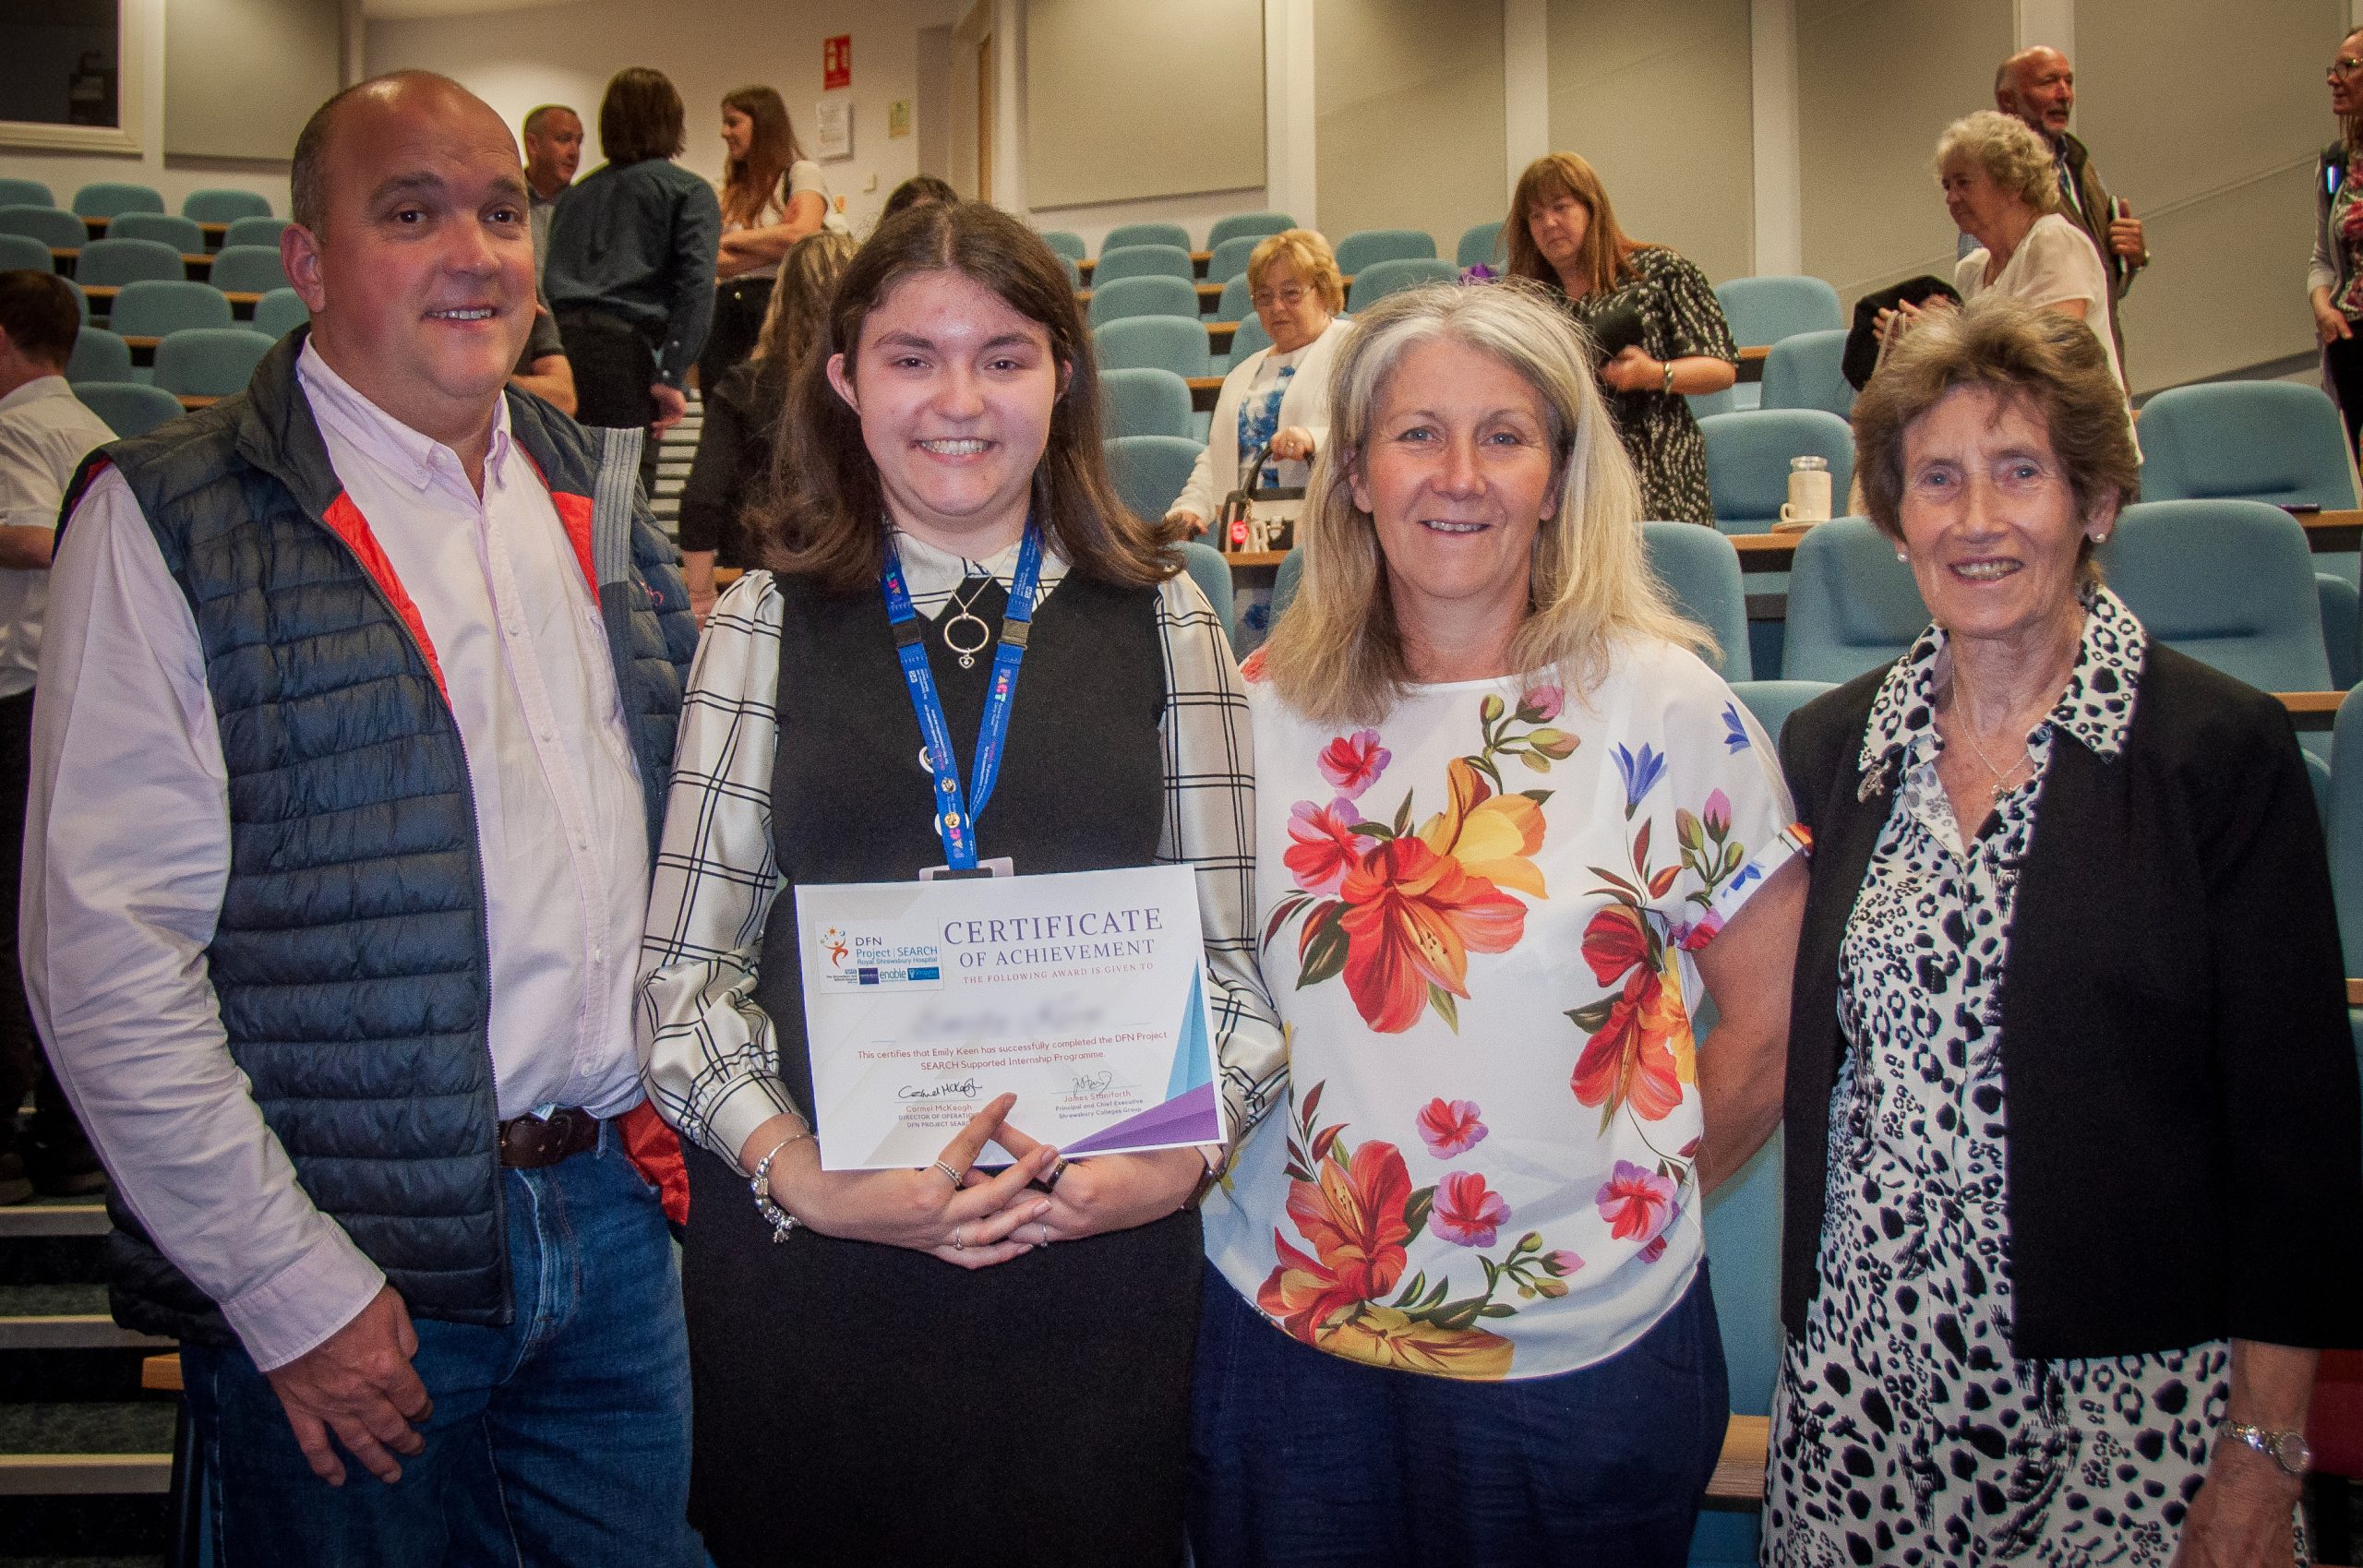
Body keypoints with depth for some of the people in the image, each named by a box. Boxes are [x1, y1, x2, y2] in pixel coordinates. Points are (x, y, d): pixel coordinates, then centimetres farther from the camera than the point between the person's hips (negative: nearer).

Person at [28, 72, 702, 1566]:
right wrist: (292, 1289, -14)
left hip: (618, 1218, 5)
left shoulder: (598, 494, 9)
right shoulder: (169, 520, -8)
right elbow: (105, 951, -13)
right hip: (341, 1288, -5)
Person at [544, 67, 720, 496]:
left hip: (561, 334, 5)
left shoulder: (577, 193, 25)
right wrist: (672, 376, -12)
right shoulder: (689, 191, 8)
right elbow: (697, 281, -7)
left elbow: (549, 278, 16)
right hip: (626, 343, -5)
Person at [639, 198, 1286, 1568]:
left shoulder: (1162, 619, 4)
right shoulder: (768, 622, 3)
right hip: (807, 1268, 0)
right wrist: (802, 1174, -13)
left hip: (1102, 1261, 0)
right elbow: (686, 967, 1)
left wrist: (1185, 1155, -11)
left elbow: (1231, 948, 4)